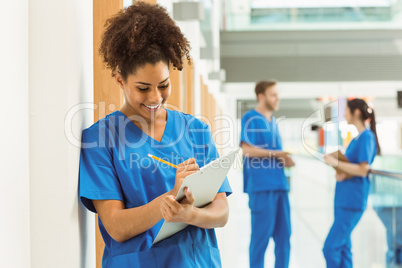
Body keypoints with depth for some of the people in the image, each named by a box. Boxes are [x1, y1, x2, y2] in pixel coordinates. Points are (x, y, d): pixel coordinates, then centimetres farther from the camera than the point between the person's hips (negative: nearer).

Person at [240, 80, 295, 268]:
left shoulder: (273, 122, 19)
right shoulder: (251, 118, -4)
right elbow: (247, 149, -15)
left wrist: (285, 160, 4)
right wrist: (276, 153, -13)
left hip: (279, 184, 8)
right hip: (261, 185, -8)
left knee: (283, 234, 8)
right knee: (262, 234, -4)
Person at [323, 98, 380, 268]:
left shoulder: (367, 137, -12)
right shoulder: (356, 138, 16)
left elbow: (363, 170, -18)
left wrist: (336, 163, -16)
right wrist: (342, 174, 0)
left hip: (353, 201, -9)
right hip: (343, 200, 9)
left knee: (330, 247, -12)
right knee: (342, 247, 11)